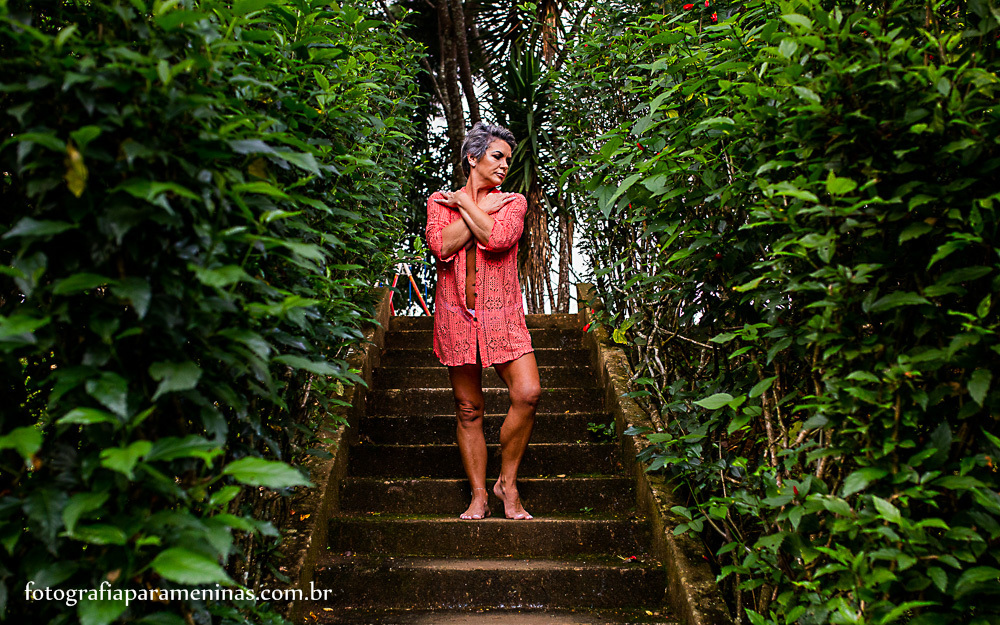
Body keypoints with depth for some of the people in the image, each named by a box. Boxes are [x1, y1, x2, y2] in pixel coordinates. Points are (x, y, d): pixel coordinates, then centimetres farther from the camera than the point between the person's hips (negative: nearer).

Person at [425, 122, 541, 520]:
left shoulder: (513, 202, 9)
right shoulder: (440, 201, 9)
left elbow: (497, 238, -13)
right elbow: (440, 245, -12)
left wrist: (466, 203, -2)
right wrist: (481, 209, -5)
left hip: (501, 314, 0)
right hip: (456, 313, 0)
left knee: (528, 393, -17)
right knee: (468, 409, 4)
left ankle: (507, 483, 2)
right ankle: (478, 496, 16)